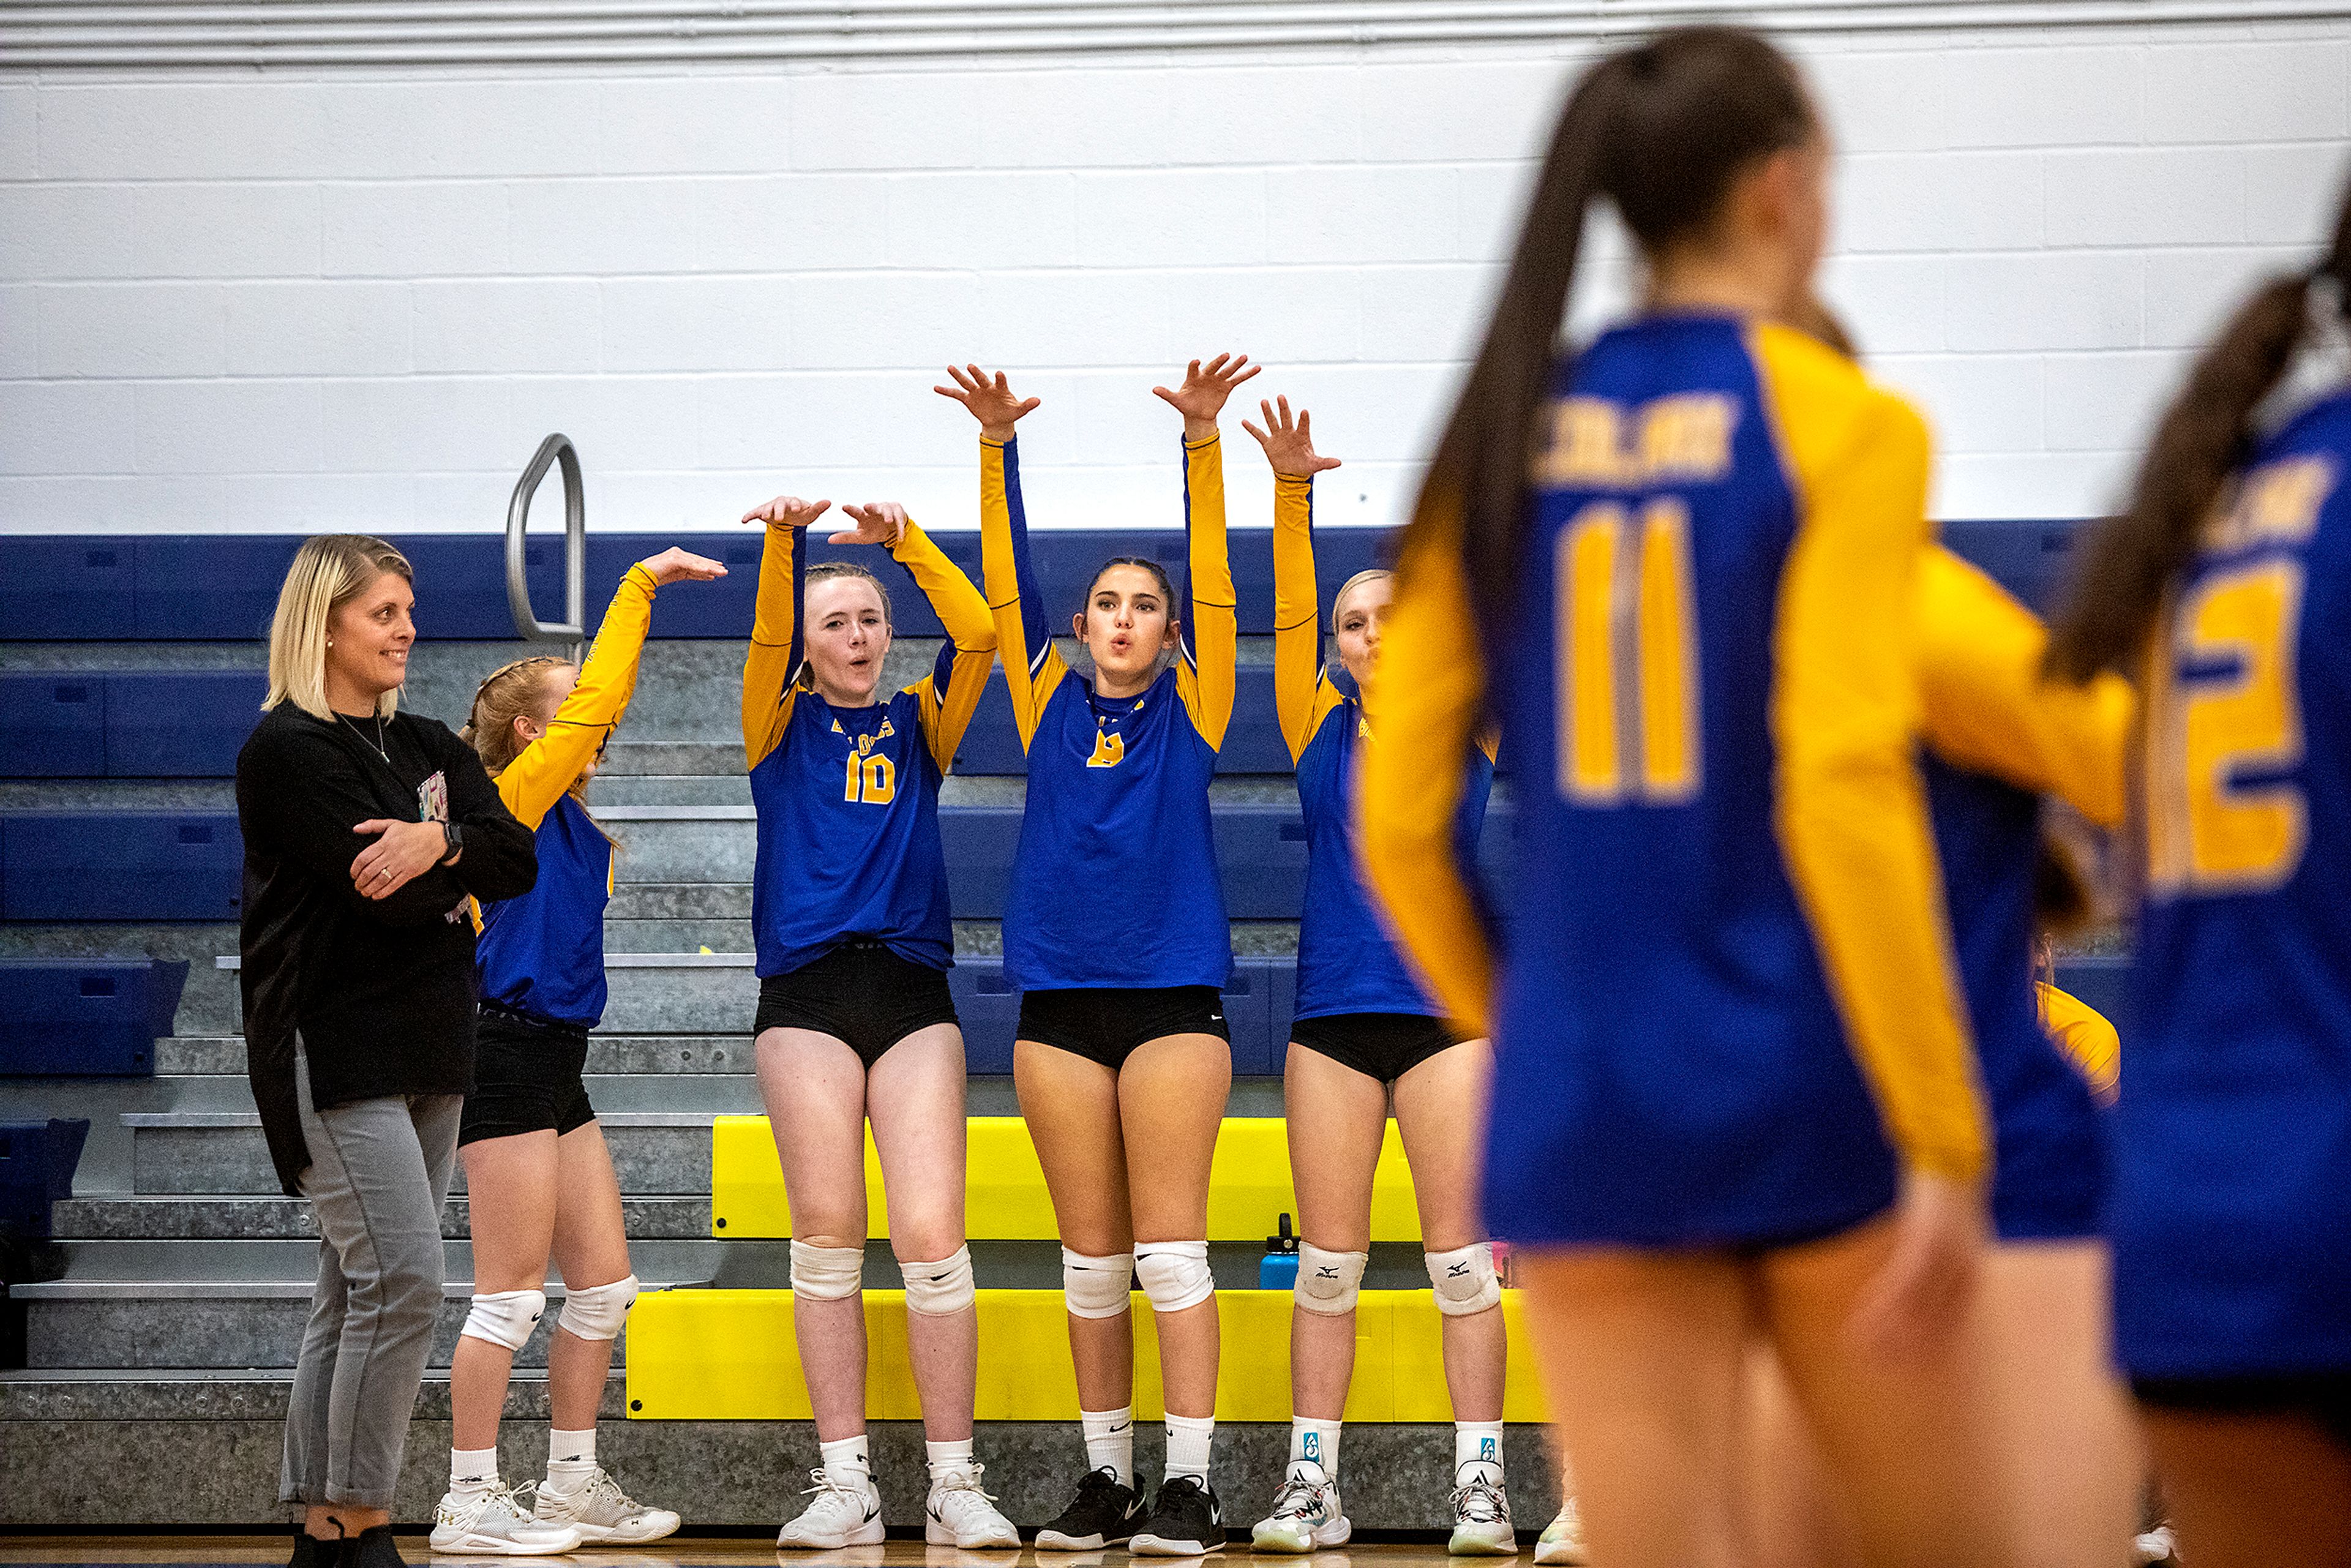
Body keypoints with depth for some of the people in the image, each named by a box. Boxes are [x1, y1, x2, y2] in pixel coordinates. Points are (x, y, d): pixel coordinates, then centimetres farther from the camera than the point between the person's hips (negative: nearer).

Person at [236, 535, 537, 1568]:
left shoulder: (426, 748, 15)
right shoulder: (287, 750, -9)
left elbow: (519, 862, 3)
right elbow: (383, 891, -18)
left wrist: (439, 843, -17)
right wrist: (464, 863, 0)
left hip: (426, 1048, 8)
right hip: (333, 1047, -8)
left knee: (360, 1294, 8)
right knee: (402, 1281, -16)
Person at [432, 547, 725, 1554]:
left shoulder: (567, 818, 15)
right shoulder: (514, 796, -9)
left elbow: (600, 705, 23)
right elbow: (597, 698, -12)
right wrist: (641, 583, -7)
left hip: (558, 1066, 10)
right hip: (509, 1057, -10)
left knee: (605, 1285, 11)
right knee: (512, 1293, -6)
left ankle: (572, 1485, 20)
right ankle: (470, 1502, 0)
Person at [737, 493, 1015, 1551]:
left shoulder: (920, 723, 15)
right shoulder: (782, 723, 11)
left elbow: (977, 635, 0)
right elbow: (767, 640, -8)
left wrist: (905, 541, -11)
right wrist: (784, 541, -25)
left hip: (912, 990, 1)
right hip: (806, 994, -1)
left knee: (931, 1234, -8)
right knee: (827, 1235, -3)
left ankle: (954, 1485, -5)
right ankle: (844, 1485, 2)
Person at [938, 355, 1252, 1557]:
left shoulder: (1191, 708, 6)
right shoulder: (1051, 706, 11)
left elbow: (1215, 579, -3)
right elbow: (1006, 586, 4)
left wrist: (1203, 444, -14)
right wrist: (998, 450, -7)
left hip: (1172, 995, -2)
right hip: (1059, 1000, 2)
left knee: (1170, 1245, -4)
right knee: (1091, 1257, 6)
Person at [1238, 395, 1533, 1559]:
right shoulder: (1318, 728, 8)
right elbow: (1289, 615, -2)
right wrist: (1291, 494, -15)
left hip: (1446, 1004, -1)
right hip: (1333, 1011, 1)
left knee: (1462, 1258, -2)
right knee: (1327, 1265, 4)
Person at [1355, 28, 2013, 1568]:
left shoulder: (1504, 437, 7)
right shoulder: (1841, 425, -6)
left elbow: (1398, 819, 6)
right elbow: (1841, 784, -16)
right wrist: (1946, 1138, -14)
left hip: (1582, 1094, 4)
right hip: (1810, 1087, -4)